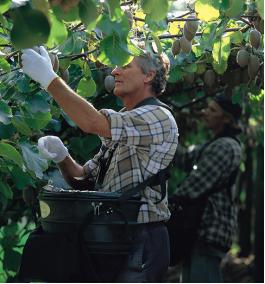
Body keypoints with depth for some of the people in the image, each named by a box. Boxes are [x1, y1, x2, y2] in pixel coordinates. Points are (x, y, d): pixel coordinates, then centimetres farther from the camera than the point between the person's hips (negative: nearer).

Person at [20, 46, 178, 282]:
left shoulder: (160, 118, -10)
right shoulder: (121, 130, 20)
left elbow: (92, 123, -23)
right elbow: (83, 178, 20)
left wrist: (48, 77, -17)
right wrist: (62, 157, -2)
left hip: (141, 242, -9)